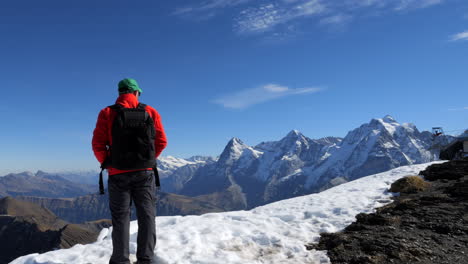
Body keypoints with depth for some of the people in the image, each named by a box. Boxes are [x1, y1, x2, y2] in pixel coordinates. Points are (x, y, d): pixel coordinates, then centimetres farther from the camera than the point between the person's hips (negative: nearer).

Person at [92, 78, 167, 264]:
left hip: (118, 173, 0)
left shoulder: (107, 113, -1)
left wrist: (106, 163, 9)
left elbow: (98, 144, -6)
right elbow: (161, 141, 1)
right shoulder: (150, 112, 3)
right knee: (146, 216, 9)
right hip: (145, 172, 1)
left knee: (120, 217, 9)